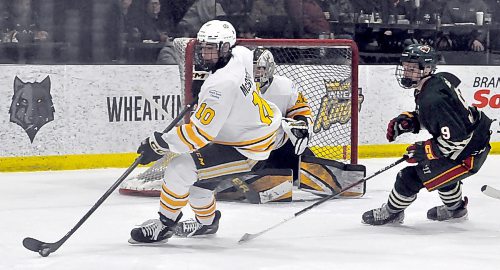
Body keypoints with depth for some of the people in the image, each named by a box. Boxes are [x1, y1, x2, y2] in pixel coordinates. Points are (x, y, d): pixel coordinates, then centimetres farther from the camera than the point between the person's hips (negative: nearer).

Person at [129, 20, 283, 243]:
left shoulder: (221, 84, -31)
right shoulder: (240, 55, -4)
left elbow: (200, 133, -31)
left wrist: (159, 144, -24)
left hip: (245, 149, -10)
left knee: (180, 169, -15)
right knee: (193, 173, 18)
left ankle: (165, 224, 2)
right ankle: (207, 221, 40)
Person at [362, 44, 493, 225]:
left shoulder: (432, 99, -30)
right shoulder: (439, 80, 0)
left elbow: (455, 139, -31)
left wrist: (424, 150, -20)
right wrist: (407, 120, 3)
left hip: (468, 154, -10)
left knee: (410, 178, -4)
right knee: (438, 167, 36)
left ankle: (391, 212, 20)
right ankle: (455, 208, 54)